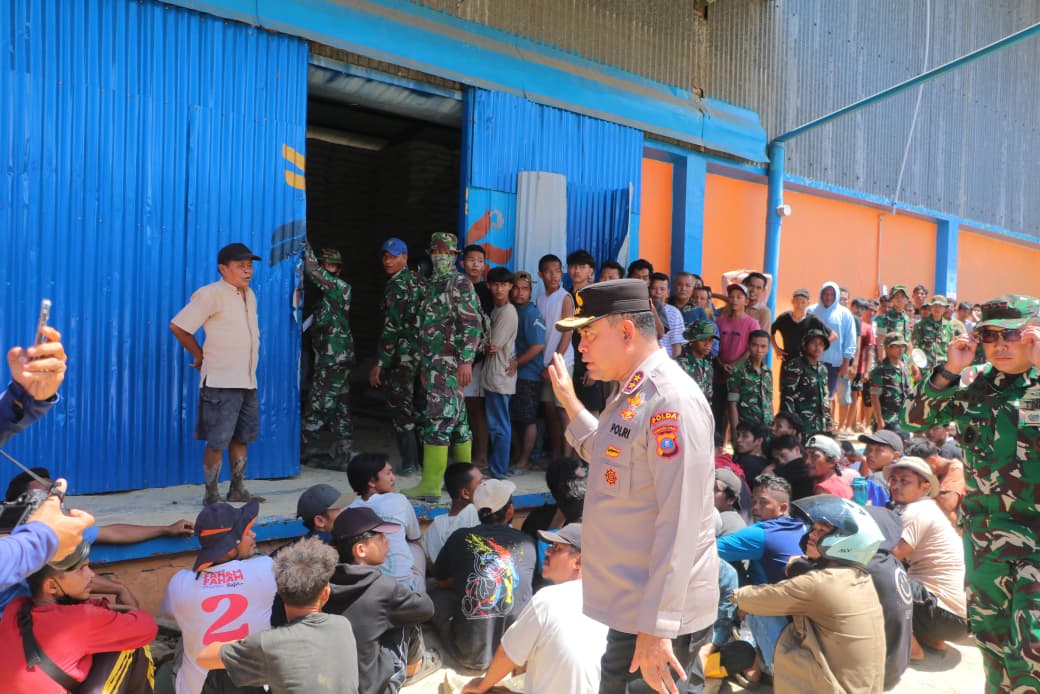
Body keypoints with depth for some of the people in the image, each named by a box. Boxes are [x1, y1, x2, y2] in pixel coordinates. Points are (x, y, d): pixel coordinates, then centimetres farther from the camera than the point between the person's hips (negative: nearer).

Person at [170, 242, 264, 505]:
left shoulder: (249, 295, 14)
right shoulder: (211, 295, -10)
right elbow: (178, 326, -10)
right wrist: (199, 355, -2)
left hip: (247, 381, 8)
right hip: (220, 382, -8)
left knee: (242, 437, 14)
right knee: (217, 441, -3)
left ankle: (238, 489, 25)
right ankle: (211, 495, 8)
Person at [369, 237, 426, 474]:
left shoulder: (397, 285, -13)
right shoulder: (418, 280, 12)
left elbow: (391, 328, -18)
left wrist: (378, 365, -16)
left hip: (401, 356, -8)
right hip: (421, 353, 8)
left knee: (400, 408, 1)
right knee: (416, 407, 15)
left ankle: (409, 461, 6)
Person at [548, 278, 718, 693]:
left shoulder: (673, 401, -22)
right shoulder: (629, 394, 8)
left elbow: (679, 525, -25)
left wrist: (656, 628, -23)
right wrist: (569, 400, 20)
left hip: (657, 617, -9)